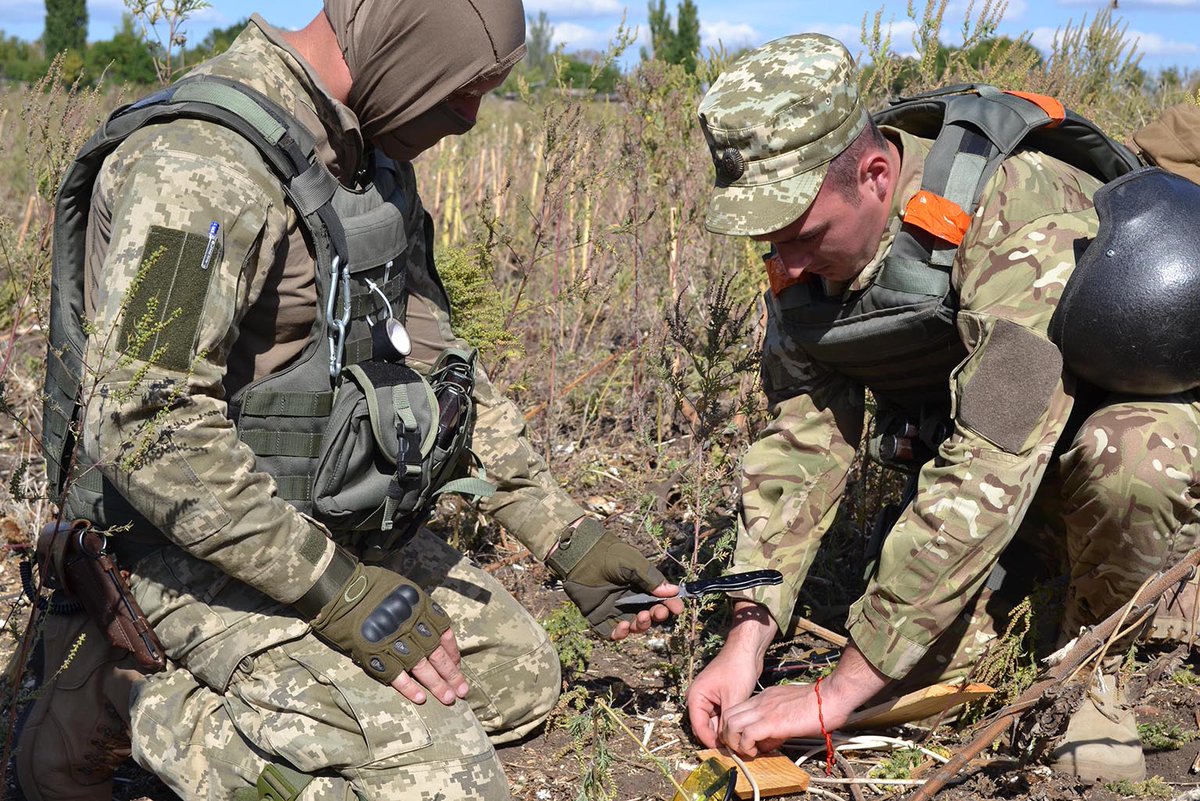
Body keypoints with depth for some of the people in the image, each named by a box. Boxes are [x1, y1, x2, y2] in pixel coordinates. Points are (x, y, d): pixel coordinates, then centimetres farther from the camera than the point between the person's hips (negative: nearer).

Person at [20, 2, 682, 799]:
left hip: (341, 530, 9)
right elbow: (140, 427, -29)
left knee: (522, 677, 17)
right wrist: (339, 593, -26)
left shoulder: (374, 158, 6)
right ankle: (132, 701, -2)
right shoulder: (198, 161, -24)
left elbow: (431, 354, 12)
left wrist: (568, 534, 8)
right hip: (211, 550, -9)